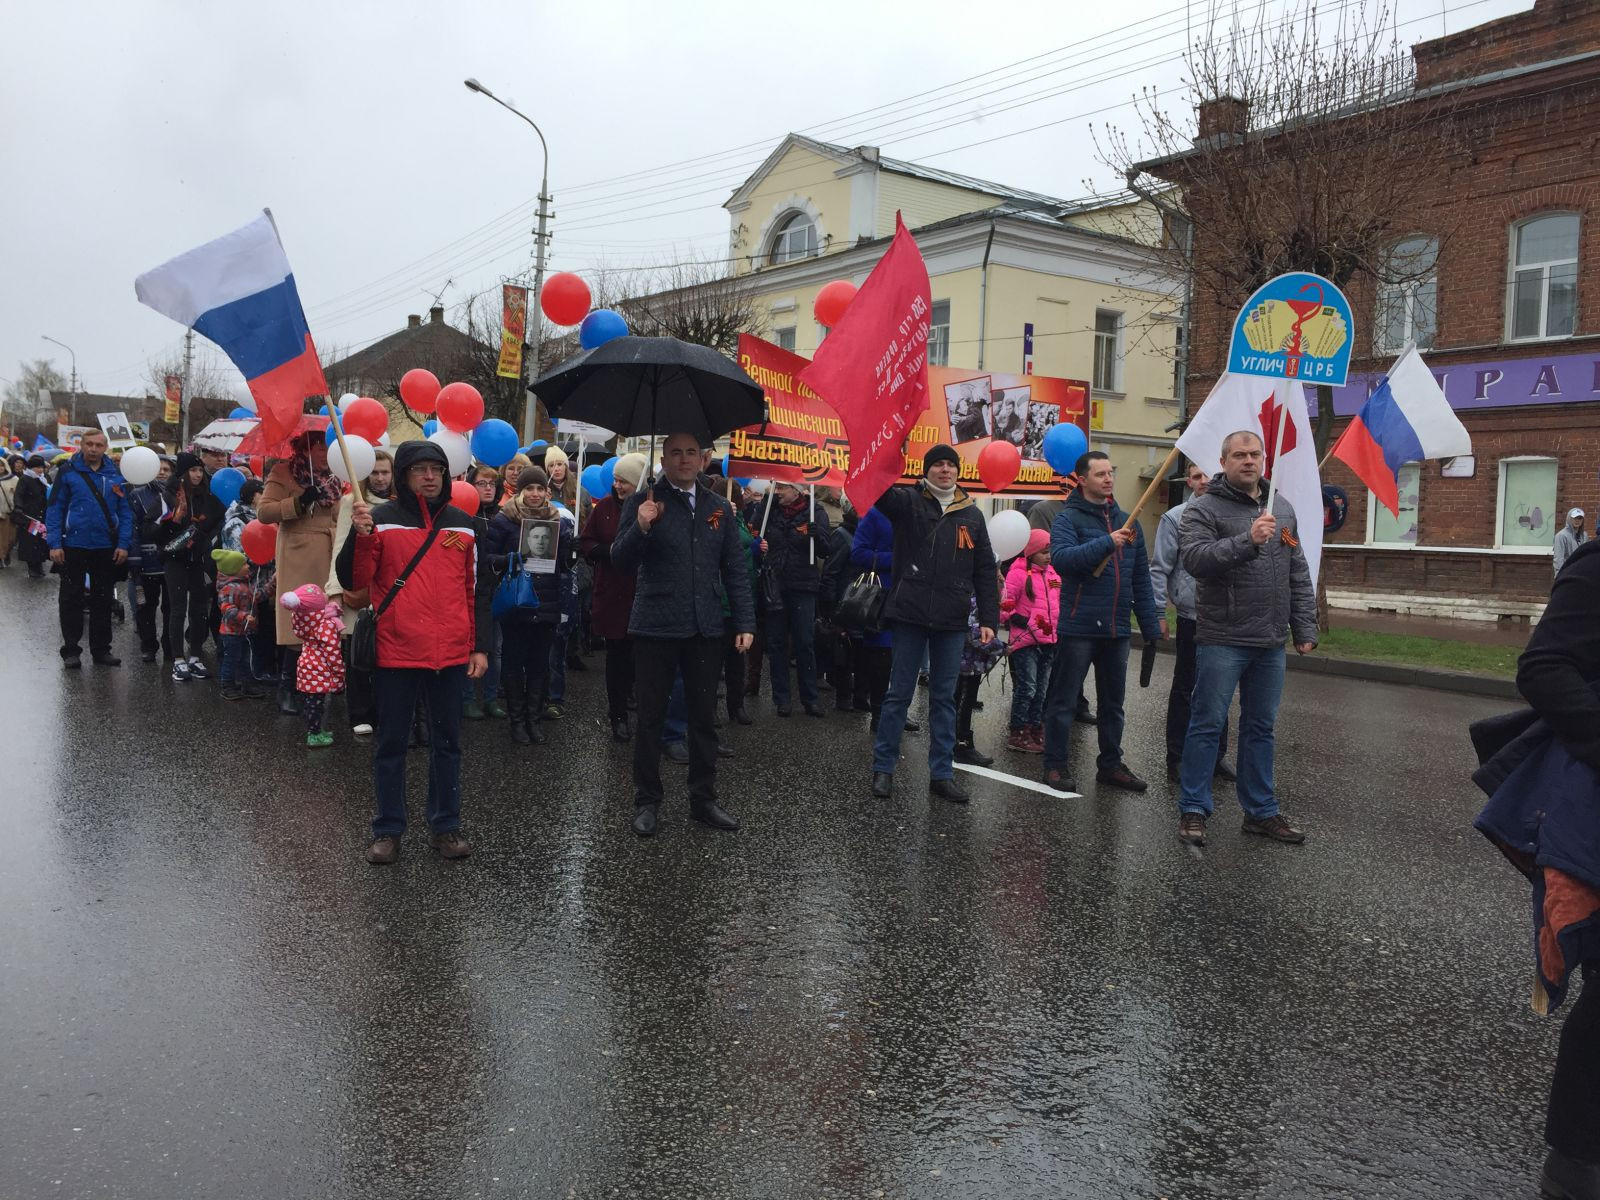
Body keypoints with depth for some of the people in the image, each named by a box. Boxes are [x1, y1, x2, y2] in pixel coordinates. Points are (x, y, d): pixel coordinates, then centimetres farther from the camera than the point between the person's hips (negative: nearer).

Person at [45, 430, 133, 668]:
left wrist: (124, 544, -4)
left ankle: (101, 649, 18)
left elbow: (125, 512, 5)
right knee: (71, 600, 4)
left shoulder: (115, 474, 5)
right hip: (73, 547, -2)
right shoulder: (68, 472, -1)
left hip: (106, 548, 2)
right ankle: (70, 650, 12)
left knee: (103, 600, 9)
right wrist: (54, 544, -9)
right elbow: (55, 509, -2)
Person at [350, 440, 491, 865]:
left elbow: (478, 590, 10)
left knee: (447, 743, 11)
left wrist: (480, 646, 5)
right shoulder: (381, 520, -1)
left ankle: (446, 825, 23)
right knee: (391, 744, 7)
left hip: (452, 654, 3)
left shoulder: (463, 524, 8)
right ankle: (388, 830, 18)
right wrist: (361, 536, -21)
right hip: (395, 653, -2)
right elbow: (356, 581, -5)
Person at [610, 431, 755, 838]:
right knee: (651, 716, 5)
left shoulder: (719, 507, 10)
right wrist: (641, 527, -23)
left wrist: (745, 622, 4)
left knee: (704, 717, 9)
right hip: (655, 627, -3)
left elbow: (735, 570, 11)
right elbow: (620, 561, -6)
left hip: (705, 629, 3)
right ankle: (646, 801, 17)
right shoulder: (643, 502, 0)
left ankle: (703, 799, 20)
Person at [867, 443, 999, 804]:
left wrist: (989, 619, 4)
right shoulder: (908, 502, 1)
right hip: (910, 615, -3)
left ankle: (941, 774, 17)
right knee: (899, 694, 4)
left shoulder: (972, 514, 10)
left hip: (952, 622, 3)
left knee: (944, 698, 9)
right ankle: (883, 768, 16)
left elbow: (985, 571, 10)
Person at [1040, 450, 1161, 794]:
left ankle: (1110, 764, 26)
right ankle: (1055, 765, 12)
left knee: (1113, 703, 15)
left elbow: (1141, 579, 15)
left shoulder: (1126, 522, 13)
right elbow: (1060, 557, -25)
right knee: (1064, 701, 3)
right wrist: (1106, 543, -30)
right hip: (1078, 626, -6)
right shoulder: (1069, 518, -5)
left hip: (1117, 629, 6)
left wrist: (1151, 623, 10)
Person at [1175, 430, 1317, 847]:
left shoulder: (1281, 508, 13)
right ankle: (1193, 809, 10)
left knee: (1260, 729, 13)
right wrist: (1247, 540, -31)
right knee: (1207, 725, 0)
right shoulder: (1204, 508, -6)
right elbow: (1193, 558, -22)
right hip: (1222, 640, -6)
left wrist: (1305, 629, 12)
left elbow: (1299, 575, 16)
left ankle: (1261, 811, 23)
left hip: (1271, 643, 6)